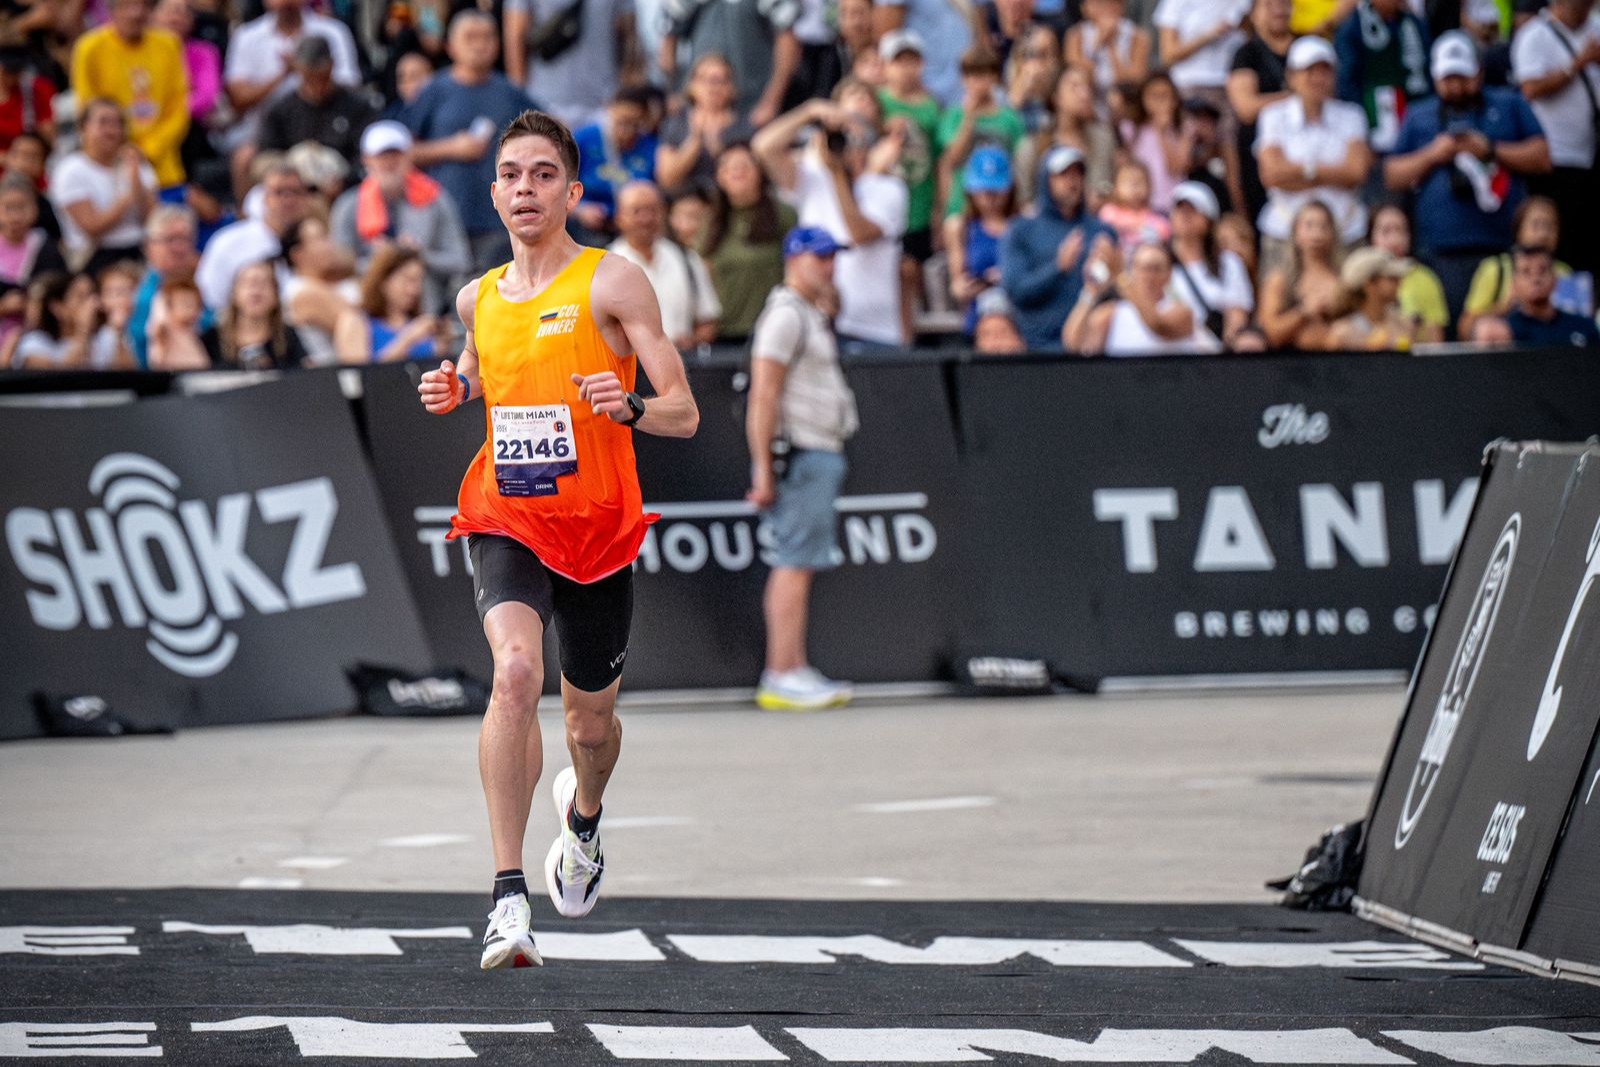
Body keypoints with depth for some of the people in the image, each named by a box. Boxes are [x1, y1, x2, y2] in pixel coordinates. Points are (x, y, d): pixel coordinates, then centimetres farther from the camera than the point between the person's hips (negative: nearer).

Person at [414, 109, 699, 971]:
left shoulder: (613, 283, -6)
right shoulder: (478, 299, 7)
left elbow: (684, 414, -9)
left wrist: (628, 407, -30)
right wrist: (455, 391, 7)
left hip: (599, 530, -1)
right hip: (506, 521, 1)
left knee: (590, 717, 15)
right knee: (516, 672, -27)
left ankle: (584, 818, 55)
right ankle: (509, 898, -30)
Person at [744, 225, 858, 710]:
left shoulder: (813, 316, 22)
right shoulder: (786, 315, -11)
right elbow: (763, 395, -17)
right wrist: (764, 468, -22)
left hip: (822, 453, 10)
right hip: (799, 454, -10)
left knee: (798, 565, 10)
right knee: (796, 564, -11)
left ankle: (793, 671, 12)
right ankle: (783, 675, -13)